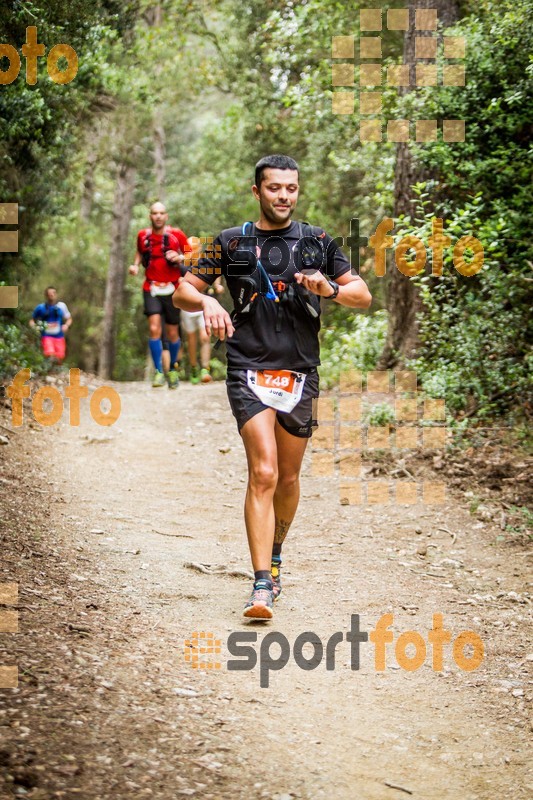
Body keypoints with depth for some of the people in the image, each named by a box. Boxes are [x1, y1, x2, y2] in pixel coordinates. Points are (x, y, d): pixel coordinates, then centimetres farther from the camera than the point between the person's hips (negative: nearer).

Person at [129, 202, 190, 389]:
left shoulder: (176, 235, -3)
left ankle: (173, 369, 29)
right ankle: (158, 372, -9)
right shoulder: (143, 236, 4)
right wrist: (136, 264, 4)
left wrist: (180, 257, -17)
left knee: (172, 333, 7)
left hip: (172, 289, 0)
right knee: (154, 329, -16)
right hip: (151, 289, 1)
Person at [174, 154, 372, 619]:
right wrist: (207, 302, -16)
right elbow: (183, 292, 7)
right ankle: (263, 586, -19)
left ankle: (275, 554, 38)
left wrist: (329, 289, -13)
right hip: (249, 371, -3)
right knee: (263, 473, -16)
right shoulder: (232, 243, 7)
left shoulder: (318, 242, 10)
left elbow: (363, 296, 9)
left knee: (288, 477, 12)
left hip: (301, 372, 3)